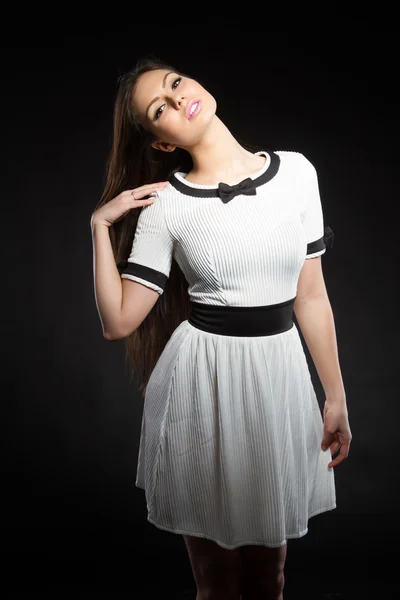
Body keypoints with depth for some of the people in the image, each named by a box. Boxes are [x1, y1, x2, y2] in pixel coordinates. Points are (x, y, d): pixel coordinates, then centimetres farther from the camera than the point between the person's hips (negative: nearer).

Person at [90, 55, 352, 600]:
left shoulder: (296, 170, -1)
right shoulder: (165, 206, -6)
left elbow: (311, 295, 3)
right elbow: (118, 321, -6)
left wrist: (337, 395, 5)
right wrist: (100, 225, -10)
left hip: (281, 374, 2)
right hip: (202, 379, -2)